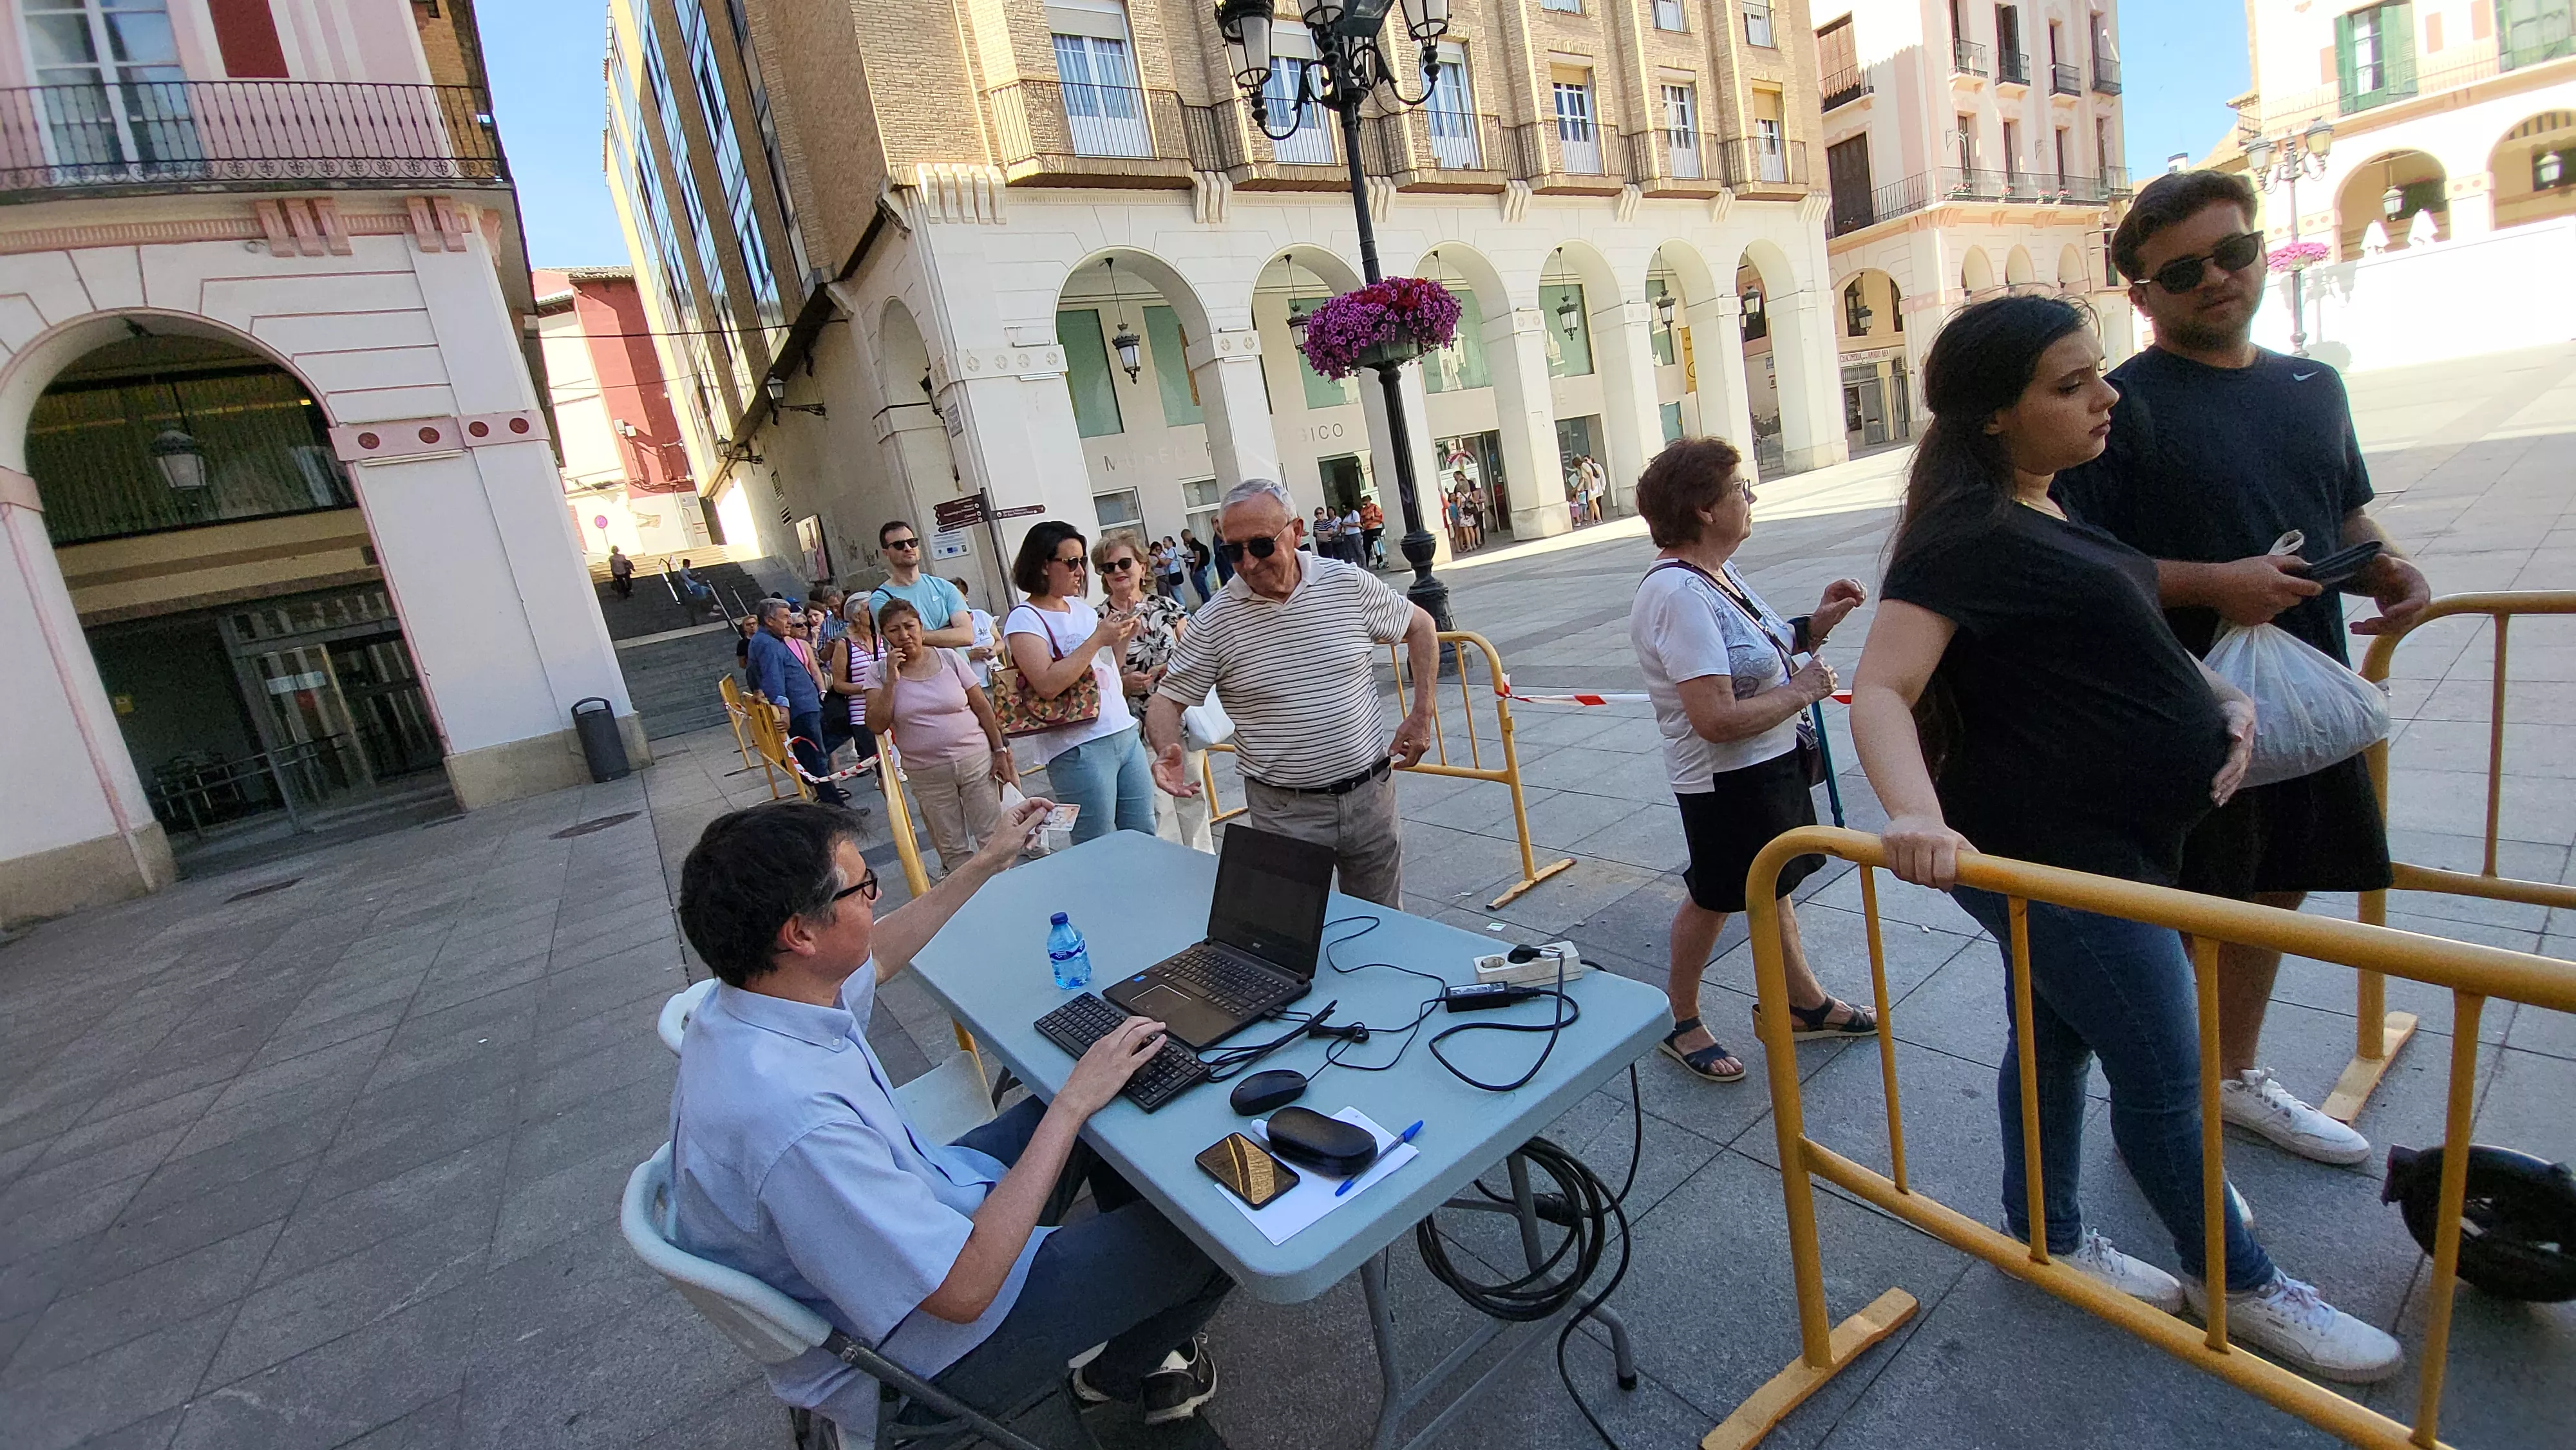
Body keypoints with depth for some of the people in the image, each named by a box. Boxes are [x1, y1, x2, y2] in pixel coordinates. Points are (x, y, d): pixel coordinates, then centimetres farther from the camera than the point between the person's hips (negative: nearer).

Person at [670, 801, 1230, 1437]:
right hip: (925, 1347, -8)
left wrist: (987, 862, 14)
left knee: (1117, 1112, 16)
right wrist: (1075, 1101, -28)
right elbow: (965, 1288, -33)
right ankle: (1122, 1373, 27)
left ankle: (1143, 1289, 37)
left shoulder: (755, 987, -11)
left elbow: (875, 960, 13)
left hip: (914, 1211, 9)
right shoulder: (793, 1114, -41)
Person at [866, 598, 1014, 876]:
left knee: (993, 838, 3)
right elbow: (877, 725, -10)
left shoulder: (948, 658, -1)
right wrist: (891, 680, -16)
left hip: (976, 761, 0)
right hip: (927, 775, 1)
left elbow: (983, 707, 2)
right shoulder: (880, 672, 0)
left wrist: (1000, 751, 0)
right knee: (952, 849, 9)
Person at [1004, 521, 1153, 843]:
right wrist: (1097, 639, -17)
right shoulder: (1025, 619, -7)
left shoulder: (1081, 608, 14)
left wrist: (1123, 639, 5)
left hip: (1125, 733, 7)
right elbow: (1048, 684, -21)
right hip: (1079, 749, -7)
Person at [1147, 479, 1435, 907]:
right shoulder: (1215, 621, -7)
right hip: (1284, 811, -1)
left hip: (1370, 793, 2)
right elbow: (1168, 700, -1)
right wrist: (1169, 753, -22)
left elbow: (1420, 626, 10)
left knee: (1384, 922, 16)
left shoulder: (1349, 584, -4)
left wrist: (1421, 714, 4)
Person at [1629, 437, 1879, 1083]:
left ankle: (1804, 1003, 44)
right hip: (1728, 781, -10)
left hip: (1771, 764, 10)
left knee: (1770, 884, 24)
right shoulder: (1679, 595, -28)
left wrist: (1815, 624, 0)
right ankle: (1679, 1021, 30)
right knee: (1714, 898, 8)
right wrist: (1803, 690, -19)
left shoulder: (1714, 573, 4)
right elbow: (1717, 719, -33)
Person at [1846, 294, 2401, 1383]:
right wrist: (1916, 816, -48)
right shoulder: (1967, 534, -20)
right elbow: (1880, 690, -31)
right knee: (2164, 1075, 7)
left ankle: (2046, 1238, 38)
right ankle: (2239, 1287, 30)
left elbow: (2110, 645, 24)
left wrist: (2220, 699, 6)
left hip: (2109, 837, 10)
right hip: (2054, 852, -9)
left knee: (2055, 1036, 20)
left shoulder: (2049, 514, 11)